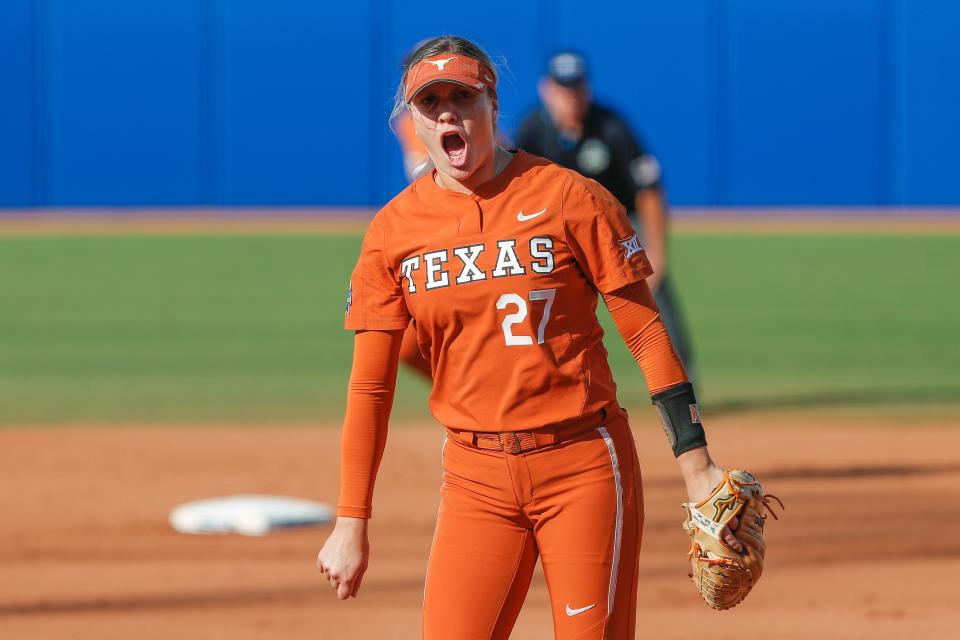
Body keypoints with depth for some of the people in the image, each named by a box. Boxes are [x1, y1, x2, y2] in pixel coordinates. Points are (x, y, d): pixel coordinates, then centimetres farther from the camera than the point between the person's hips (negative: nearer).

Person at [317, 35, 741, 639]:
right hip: (476, 476, 3)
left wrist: (696, 466, -9)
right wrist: (352, 523, 3)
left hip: (584, 465, -3)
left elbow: (646, 333, -3)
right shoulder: (393, 230, 4)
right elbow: (370, 387, 6)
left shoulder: (568, 197, -4)